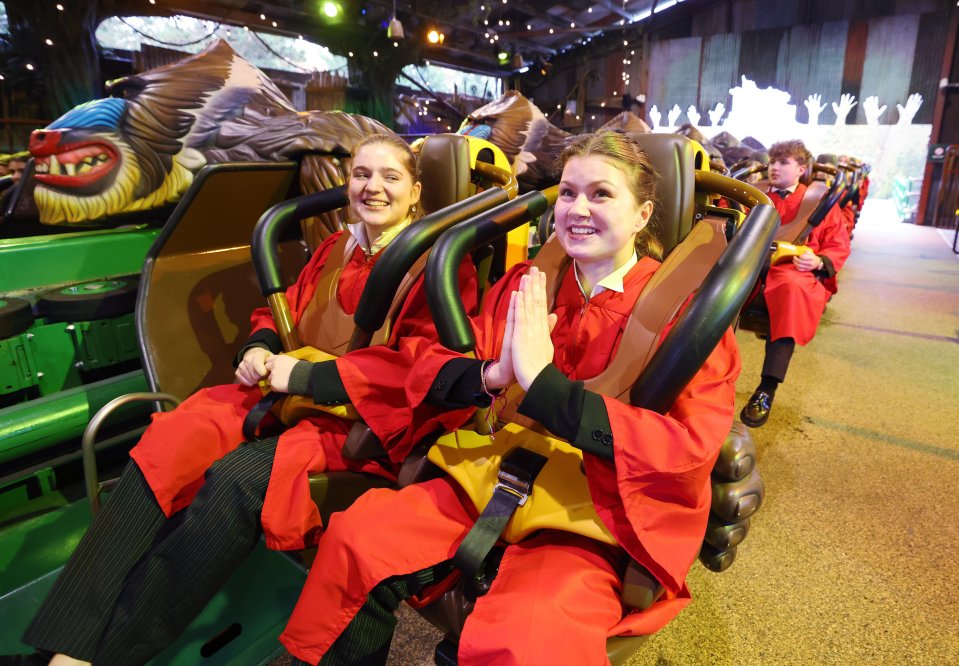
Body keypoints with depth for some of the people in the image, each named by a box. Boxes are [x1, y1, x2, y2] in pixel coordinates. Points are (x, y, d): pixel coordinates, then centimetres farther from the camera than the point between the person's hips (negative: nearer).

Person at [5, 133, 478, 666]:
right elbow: (281, 309, 24)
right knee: (168, 442, -17)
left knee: (235, 479, -29)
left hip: (364, 419, -6)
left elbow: (418, 364, -16)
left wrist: (304, 375, -18)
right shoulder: (335, 248, 17)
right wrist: (259, 348, 0)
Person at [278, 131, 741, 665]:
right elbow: (431, 368, 5)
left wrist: (543, 382, -27)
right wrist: (493, 374, -19)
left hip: (602, 519, -4)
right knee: (357, 537, -11)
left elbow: (690, 446, -19)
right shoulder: (524, 285, 6)